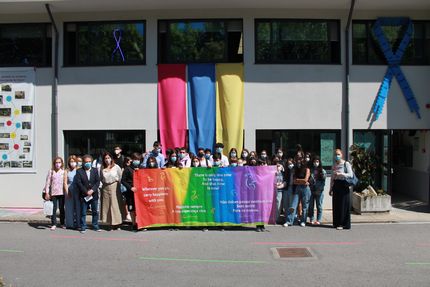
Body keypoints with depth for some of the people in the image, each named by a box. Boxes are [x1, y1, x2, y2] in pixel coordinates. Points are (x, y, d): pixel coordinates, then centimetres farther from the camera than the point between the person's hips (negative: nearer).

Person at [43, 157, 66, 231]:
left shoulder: (63, 171, 3)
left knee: (62, 208, 8)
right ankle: (53, 224, 9)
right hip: (53, 193, 0)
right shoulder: (51, 171, 2)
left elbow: (65, 182, 3)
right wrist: (47, 193, -2)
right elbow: (48, 182, 2)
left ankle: (62, 223, 20)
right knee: (54, 208, 1)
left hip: (61, 193, 0)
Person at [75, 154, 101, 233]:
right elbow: (78, 183, -7)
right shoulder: (79, 171, 0)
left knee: (95, 212, 7)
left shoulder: (95, 170, 7)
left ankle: (95, 226, 17)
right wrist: (86, 191, -13)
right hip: (84, 195, -2)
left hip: (94, 194, 2)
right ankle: (83, 227, 11)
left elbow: (98, 181, 1)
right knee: (83, 212, 3)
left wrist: (92, 190, -13)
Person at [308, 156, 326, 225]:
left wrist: (319, 190, -9)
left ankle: (318, 220, 5)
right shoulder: (311, 170, 7)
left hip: (319, 191, -1)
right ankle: (311, 220, 10)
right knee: (311, 206, 3)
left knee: (319, 206, 1)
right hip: (311, 190, 2)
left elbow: (323, 182, 0)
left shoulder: (322, 171, 3)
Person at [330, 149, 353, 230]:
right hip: (336, 186, 6)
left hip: (343, 185, -6)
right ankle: (337, 223, 15)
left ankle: (344, 224, 3)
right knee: (336, 205, 6)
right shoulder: (334, 165, 14)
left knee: (343, 205, -4)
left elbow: (351, 175, -14)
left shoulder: (346, 164, -4)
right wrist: (331, 189, 15)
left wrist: (340, 174, -22)